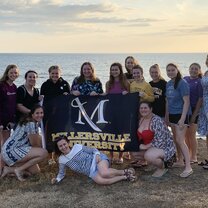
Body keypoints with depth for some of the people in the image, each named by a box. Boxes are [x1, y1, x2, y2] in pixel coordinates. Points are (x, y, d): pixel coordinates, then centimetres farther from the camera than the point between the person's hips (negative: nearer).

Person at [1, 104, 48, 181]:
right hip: (11, 150, -11)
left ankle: (10, 169, 11)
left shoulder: (35, 123, 13)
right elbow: (34, 144, -11)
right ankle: (19, 170, -12)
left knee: (35, 170, 13)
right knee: (44, 153, -22)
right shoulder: (31, 124, -18)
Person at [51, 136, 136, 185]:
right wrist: (57, 179, -7)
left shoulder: (77, 147, -4)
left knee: (104, 173, -38)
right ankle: (125, 177, -21)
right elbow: (61, 173, 13)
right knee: (100, 181, -34)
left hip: (96, 160, -2)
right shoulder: (62, 160, 3)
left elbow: (93, 150, 3)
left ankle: (125, 171, -14)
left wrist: (97, 155, -17)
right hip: (91, 172, 3)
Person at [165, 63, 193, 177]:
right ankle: (180, 161, 30)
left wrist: (183, 118, -22)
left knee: (180, 140, -13)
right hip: (172, 114, 8)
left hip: (181, 114, -8)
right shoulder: (168, 84, 9)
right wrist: (167, 116, 15)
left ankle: (188, 167, -12)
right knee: (176, 139, 15)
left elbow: (186, 102, -16)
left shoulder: (182, 83, -14)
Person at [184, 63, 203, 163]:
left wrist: (194, 115, -14)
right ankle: (188, 155, 26)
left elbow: (200, 99, -11)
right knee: (186, 134, 13)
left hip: (193, 110, -5)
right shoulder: (185, 79, 7)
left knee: (191, 134, -1)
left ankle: (194, 157, 11)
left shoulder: (199, 82, -8)